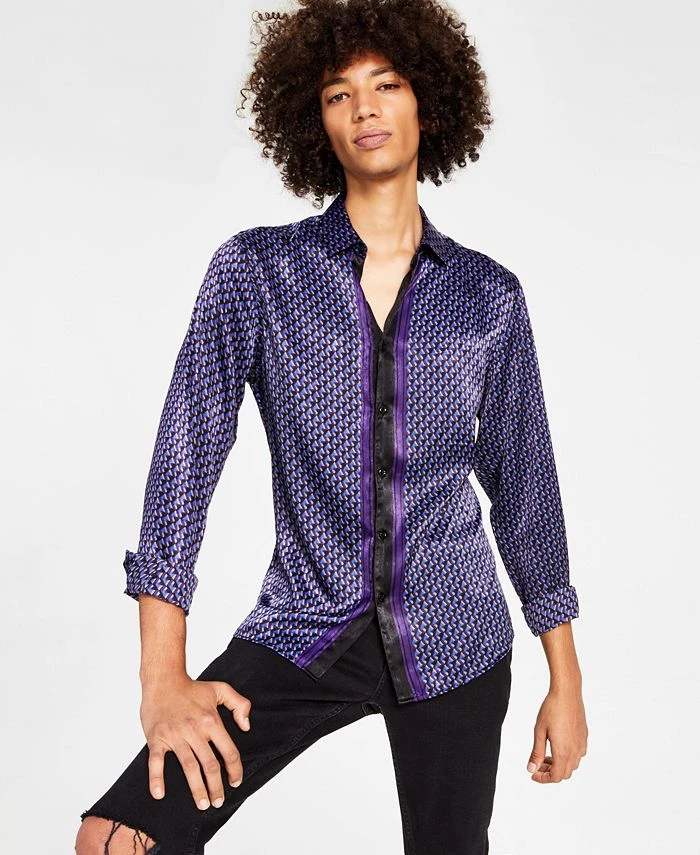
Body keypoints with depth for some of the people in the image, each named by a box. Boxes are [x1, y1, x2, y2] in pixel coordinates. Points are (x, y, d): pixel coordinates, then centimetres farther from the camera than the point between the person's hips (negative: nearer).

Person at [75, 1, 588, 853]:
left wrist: (565, 680, 8)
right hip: (301, 631, -1)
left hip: (452, 639, 2)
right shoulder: (255, 270, -3)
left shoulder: (489, 296, 2)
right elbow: (189, 445, -10)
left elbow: (522, 479, 7)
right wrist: (163, 674, -17)